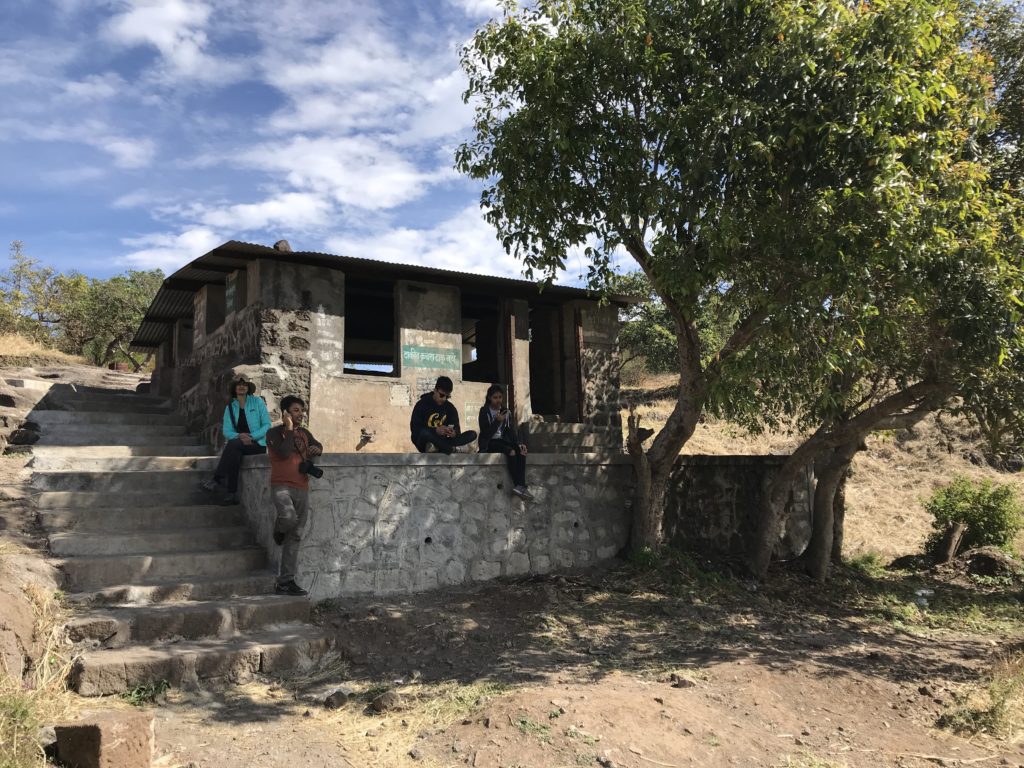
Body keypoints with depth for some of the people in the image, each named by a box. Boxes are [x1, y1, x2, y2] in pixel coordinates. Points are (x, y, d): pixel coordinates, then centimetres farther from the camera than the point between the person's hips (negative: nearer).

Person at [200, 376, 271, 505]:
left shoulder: (257, 402, 4)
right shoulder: (230, 407, 12)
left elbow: (267, 424, -3)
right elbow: (227, 431, 3)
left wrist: (251, 436, -18)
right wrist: (239, 436, -20)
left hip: (258, 444, -3)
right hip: (238, 445, 3)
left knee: (233, 444, -33)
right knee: (233, 453, -33)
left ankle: (217, 480, -31)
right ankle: (232, 494, -34)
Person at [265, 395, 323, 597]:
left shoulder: (304, 433, 17)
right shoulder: (274, 433, -1)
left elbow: (318, 446, 27)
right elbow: (284, 452, -16)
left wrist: (316, 448, 4)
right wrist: (289, 429, -9)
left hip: (302, 489, 6)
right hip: (282, 486, -6)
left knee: (295, 536, 5)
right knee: (289, 517, -34)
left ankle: (285, 582, 11)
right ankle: (279, 531, 4)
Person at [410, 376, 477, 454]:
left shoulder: (450, 408, 6)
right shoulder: (422, 404, -7)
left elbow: (457, 429, 2)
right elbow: (414, 428, -14)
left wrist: (454, 433, -24)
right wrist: (436, 430, -28)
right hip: (424, 443, -5)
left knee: (472, 434, -13)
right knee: (424, 433, -40)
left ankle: (437, 447, -28)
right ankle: (453, 449, -25)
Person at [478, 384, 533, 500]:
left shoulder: (506, 412, 11)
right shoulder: (484, 411, -4)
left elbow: (511, 432, 4)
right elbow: (485, 433, -13)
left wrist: (519, 443, -14)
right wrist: (497, 421, -22)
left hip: (502, 441, 5)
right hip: (489, 443, -5)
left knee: (521, 450, -25)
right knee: (511, 451, -32)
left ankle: (521, 485, -35)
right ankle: (517, 485, -33)